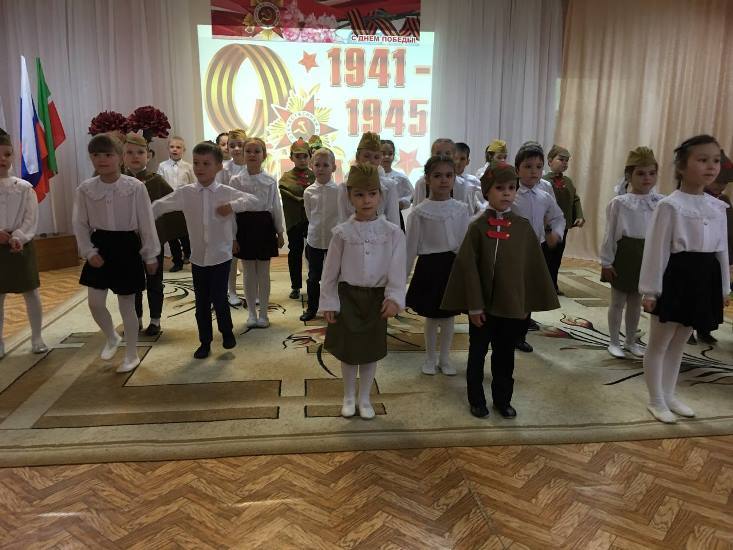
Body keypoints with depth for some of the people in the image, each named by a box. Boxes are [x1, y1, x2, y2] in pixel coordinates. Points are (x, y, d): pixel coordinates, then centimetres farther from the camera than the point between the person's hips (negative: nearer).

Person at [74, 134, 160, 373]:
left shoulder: (135, 187, -12)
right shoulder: (85, 189, -4)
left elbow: (146, 223, -7)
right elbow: (80, 224, 4)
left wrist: (150, 255, -3)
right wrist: (89, 251, -7)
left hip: (127, 247, -3)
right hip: (100, 248, 3)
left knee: (127, 305, 5)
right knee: (95, 303, 4)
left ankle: (132, 355, 22)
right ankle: (112, 337, 36)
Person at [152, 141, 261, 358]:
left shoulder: (227, 192, -7)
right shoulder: (185, 193, -3)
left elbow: (255, 202, -8)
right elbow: (160, 206, -1)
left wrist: (233, 206, -22)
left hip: (221, 256, -2)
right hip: (197, 257, 2)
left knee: (219, 298, -3)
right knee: (201, 302, 10)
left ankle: (226, 332, 26)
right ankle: (205, 342, 27)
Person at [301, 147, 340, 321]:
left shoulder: (339, 191, -10)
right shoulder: (308, 192, -3)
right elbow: (309, 215, 9)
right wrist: (317, 228, 9)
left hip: (335, 240, -2)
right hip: (314, 240, 2)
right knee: (313, 276, 13)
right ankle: (311, 308, 28)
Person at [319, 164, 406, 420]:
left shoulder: (392, 232, -6)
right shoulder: (343, 232, -6)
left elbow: (397, 269, -7)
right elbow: (330, 270, -2)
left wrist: (394, 298, -17)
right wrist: (328, 303, -2)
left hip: (376, 297, 0)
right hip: (348, 296, 0)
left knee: (371, 350, 12)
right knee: (348, 350, 10)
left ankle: (364, 398, 31)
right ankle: (348, 397, 32)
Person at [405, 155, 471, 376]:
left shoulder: (462, 209, 0)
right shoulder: (420, 212, -8)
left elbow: (466, 242, 5)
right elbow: (411, 247, -4)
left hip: (454, 265, 3)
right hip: (430, 266, -2)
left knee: (449, 315, 13)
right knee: (431, 316, 10)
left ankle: (445, 358, 31)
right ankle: (430, 358, 29)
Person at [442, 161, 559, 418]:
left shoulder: (523, 227, -2)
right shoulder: (478, 226, -10)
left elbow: (534, 267, 3)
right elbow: (468, 267, -11)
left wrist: (529, 303, 2)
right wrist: (474, 305, -12)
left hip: (512, 305, 2)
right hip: (483, 304, -2)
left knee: (505, 354, 16)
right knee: (478, 353, 13)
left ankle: (502, 399, 34)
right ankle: (476, 400, 29)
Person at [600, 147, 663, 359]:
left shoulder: (661, 202, -1)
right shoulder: (619, 202, -9)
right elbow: (610, 234, -6)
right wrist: (606, 261, -7)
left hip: (648, 255, 3)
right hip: (624, 254, -3)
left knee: (636, 301, 16)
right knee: (618, 301, 8)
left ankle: (631, 341, 31)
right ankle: (614, 342, 23)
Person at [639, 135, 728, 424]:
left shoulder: (718, 207, 8)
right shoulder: (669, 205, -12)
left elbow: (722, 249, 14)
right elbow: (656, 250, -12)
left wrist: (724, 288, 14)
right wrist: (650, 290, -13)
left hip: (704, 278, 6)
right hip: (676, 277, -6)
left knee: (678, 343, 18)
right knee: (659, 343, 5)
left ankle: (669, 395, 31)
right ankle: (656, 400, 20)